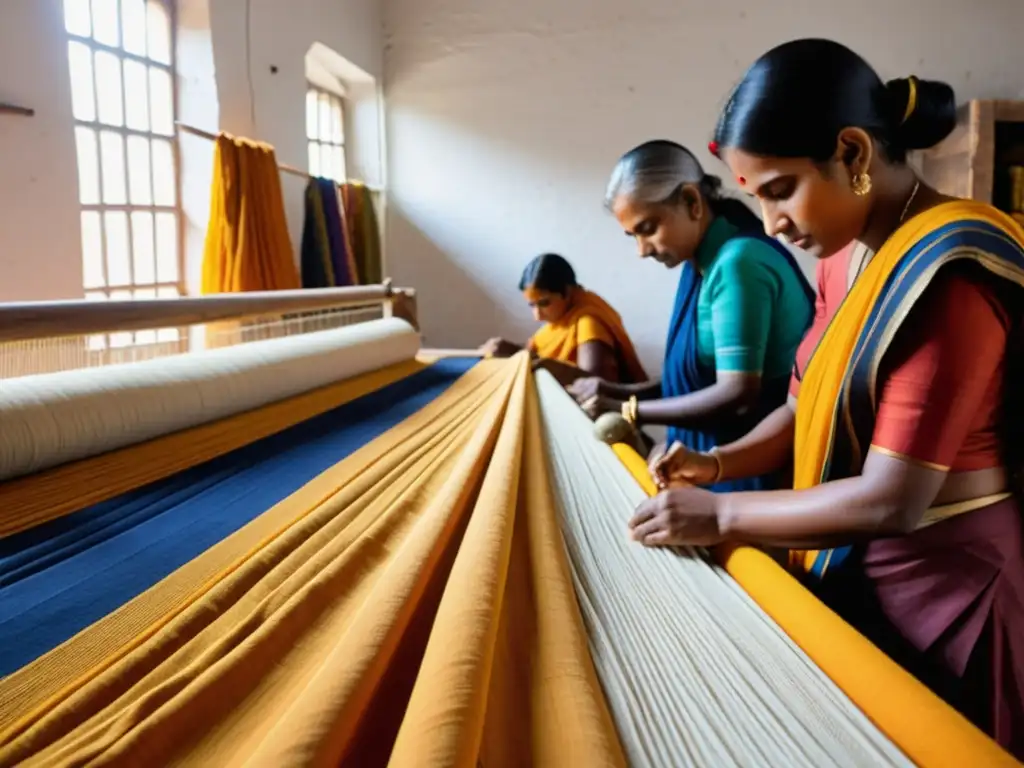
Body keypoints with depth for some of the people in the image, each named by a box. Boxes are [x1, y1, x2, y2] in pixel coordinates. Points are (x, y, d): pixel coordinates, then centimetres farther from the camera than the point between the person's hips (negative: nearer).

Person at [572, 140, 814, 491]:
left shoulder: (737, 261, -20)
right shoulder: (700, 263, 7)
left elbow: (737, 395, -24)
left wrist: (627, 410, -17)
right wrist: (625, 393, 0)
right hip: (711, 457, 8)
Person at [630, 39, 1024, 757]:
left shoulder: (950, 271, -24)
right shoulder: (847, 257, 2)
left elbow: (891, 500, -26)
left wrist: (719, 516, -19)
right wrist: (722, 462, -4)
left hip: (939, 582, -8)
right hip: (848, 568, 8)